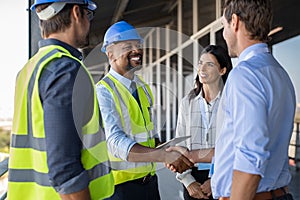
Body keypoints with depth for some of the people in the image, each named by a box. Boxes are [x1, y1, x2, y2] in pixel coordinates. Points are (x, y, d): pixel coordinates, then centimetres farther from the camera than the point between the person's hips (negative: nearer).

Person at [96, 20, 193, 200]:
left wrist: (172, 152, -1)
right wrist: (164, 155, -35)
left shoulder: (144, 87, 9)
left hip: (150, 179, 7)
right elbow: (116, 143, -26)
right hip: (121, 184, -7)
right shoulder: (103, 92, -15)